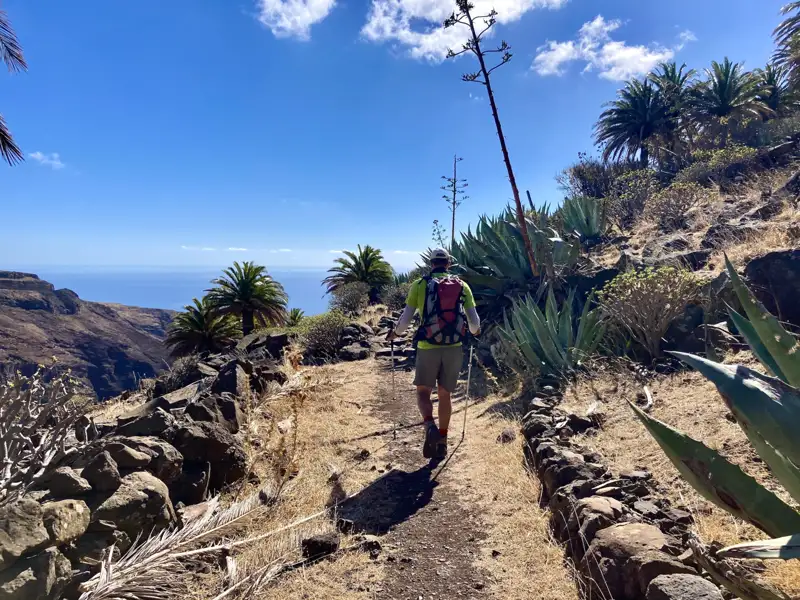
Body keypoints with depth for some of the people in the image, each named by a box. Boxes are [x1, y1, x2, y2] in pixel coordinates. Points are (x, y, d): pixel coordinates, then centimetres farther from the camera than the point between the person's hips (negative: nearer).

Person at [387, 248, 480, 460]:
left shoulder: (420, 285, 1)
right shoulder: (462, 285, 6)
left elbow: (406, 318, -1)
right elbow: (474, 321, 4)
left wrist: (395, 333, 19)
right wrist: (475, 331, 27)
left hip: (428, 348, -2)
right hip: (454, 349, 2)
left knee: (423, 392, 13)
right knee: (445, 394, 15)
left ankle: (430, 427, -13)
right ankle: (442, 442, 20)